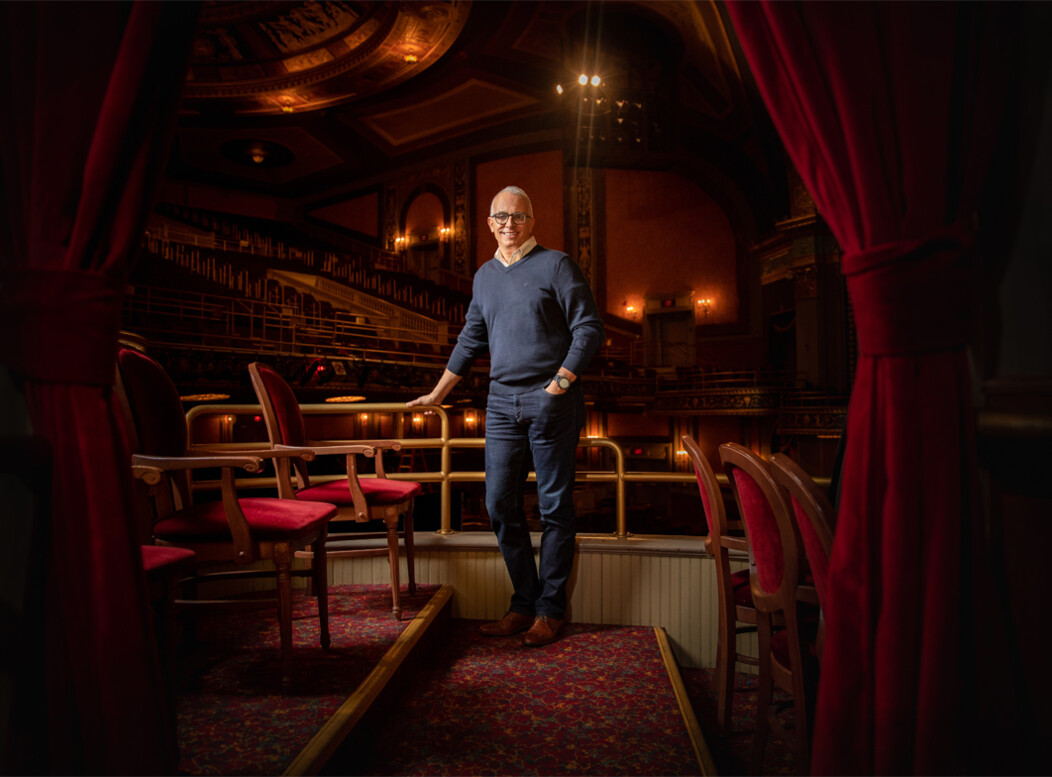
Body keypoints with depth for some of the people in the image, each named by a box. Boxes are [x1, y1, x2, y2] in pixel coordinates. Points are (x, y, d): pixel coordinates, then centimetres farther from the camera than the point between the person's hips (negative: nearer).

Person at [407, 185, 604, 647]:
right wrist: (438, 394, 25)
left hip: (551, 401, -5)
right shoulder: (485, 276, 17)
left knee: (555, 506, 1)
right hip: (502, 402, 6)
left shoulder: (555, 264, 1)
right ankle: (524, 603, 19)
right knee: (500, 506, 4)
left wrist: (559, 384, -14)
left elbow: (589, 328, -5)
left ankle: (550, 609, 14)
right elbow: (471, 340, 24)